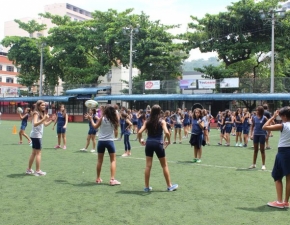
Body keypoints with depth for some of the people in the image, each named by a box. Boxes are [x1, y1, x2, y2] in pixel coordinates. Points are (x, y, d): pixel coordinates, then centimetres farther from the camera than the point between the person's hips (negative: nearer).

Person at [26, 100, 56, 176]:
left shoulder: (42, 113, 15)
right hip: (36, 135, -10)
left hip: (38, 135, 10)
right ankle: (38, 171, -4)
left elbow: (45, 124, 18)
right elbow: (35, 124, -26)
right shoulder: (36, 113, -13)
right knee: (38, 153, -7)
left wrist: (51, 120, 5)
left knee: (34, 152, 14)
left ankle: (29, 169, 21)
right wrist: (44, 119, -35)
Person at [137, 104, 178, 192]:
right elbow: (166, 132, -19)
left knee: (148, 166, 8)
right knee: (164, 165, 11)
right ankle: (169, 186, 19)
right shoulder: (162, 121, -5)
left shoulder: (147, 121, 3)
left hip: (149, 143, 3)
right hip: (158, 144, -2)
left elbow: (139, 132, -6)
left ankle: (147, 187, 13)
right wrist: (169, 141, -3)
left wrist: (140, 140, 10)